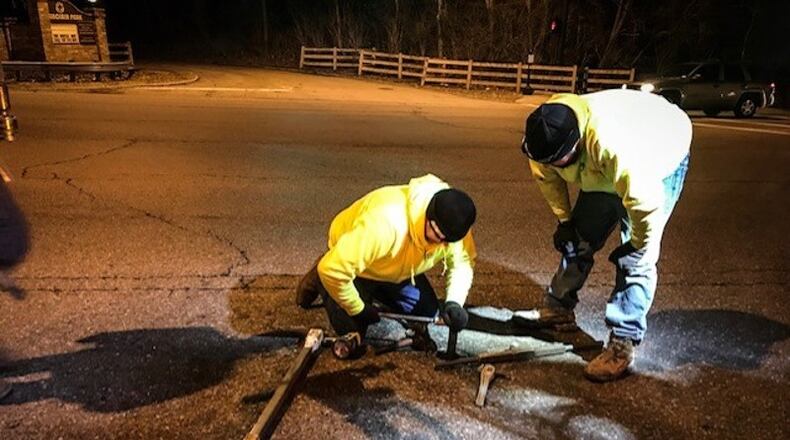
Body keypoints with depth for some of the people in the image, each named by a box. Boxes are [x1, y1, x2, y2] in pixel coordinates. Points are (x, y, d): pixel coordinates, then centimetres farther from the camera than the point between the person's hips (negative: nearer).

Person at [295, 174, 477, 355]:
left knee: (427, 312, 3)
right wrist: (358, 309, -26)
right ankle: (320, 282, 18)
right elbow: (332, 269, -43)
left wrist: (455, 302, -27)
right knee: (352, 331, -5)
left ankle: (376, 291, 26)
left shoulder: (451, 225, -27)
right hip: (351, 263, -5)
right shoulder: (385, 223, -46)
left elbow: (462, 261, -8)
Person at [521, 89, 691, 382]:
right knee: (579, 237, 9)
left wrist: (640, 244, -21)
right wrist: (564, 219, -1)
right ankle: (558, 308, 27)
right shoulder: (545, 138, -25)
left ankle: (622, 344, -7)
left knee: (634, 258, -14)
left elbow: (644, 200, -38)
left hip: (658, 162, -6)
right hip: (600, 173, 6)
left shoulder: (613, 145, -47)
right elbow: (547, 177, -5)